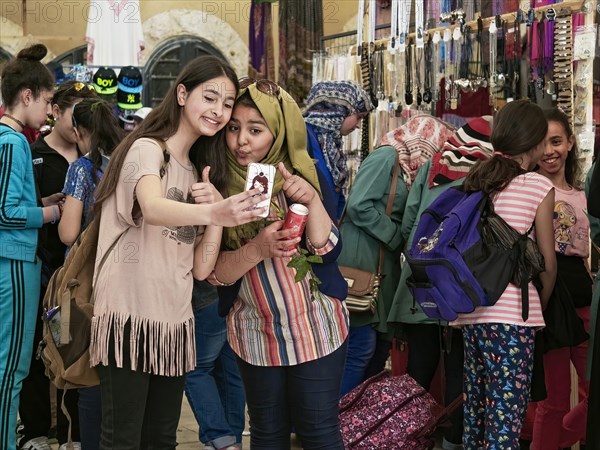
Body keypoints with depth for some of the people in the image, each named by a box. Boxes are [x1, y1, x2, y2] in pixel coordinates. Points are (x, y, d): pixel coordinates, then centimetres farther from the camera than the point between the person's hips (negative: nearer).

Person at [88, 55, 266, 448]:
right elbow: (153, 208, -29)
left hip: (175, 322, 7)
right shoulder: (146, 149, -5)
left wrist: (218, 211, -9)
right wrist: (214, 212, -47)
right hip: (131, 317, -7)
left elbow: (200, 269, 7)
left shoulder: (199, 172, 16)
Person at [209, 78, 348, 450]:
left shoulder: (300, 176, -7)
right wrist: (258, 249, -27)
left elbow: (327, 250, -13)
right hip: (256, 335, 1)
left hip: (316, 328, -1)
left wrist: (311, 200, -28)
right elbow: (216, 272, -10)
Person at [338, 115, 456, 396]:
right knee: (362, 344, -10)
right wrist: (396, 236, -12)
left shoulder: (408, 168, 17)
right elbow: (359, 206, -19)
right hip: (362, 262, -9)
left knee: (382, 342, 11)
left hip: (384, 264, 9)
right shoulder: (387, 156, -10)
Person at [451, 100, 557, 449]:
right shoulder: (539, 186, -4)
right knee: (506, 417, -4)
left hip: (471, 309, 6)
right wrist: (541, 306, 17)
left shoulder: (475, 181, 12)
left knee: (477, 409, 15)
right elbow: (548, 261, 1)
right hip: (512, 313, -6)